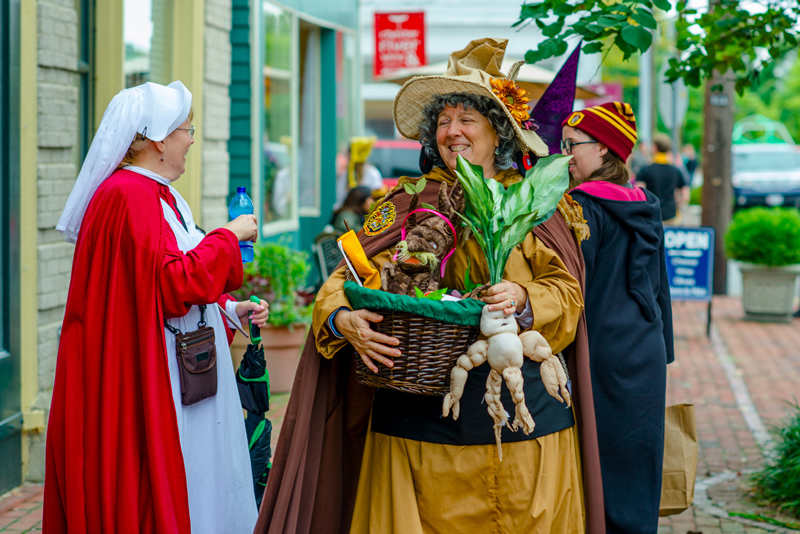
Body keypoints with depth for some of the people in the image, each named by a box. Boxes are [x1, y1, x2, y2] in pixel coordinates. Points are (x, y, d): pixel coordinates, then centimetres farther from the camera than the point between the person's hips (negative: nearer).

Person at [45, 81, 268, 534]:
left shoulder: (164, 197, 16)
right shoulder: (129, 196, -16)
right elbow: (173, 283, -24)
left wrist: (231, 309, 9)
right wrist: (228, 237, -13)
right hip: (148, 385, -10)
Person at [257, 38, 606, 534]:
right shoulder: (405, 203, 8)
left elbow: (566, 293, 2)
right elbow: (347, 279, 2)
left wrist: (522, 298, -18)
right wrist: (345, 321, -19)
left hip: (521, 414, 0)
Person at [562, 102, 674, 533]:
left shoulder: (584, 207, -13)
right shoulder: (646, 209, 10)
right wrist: (661, 351, 23)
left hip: (601, 353, -7)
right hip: (645, 355, 7)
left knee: (599, 466, -2)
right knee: (636, 466, 13)